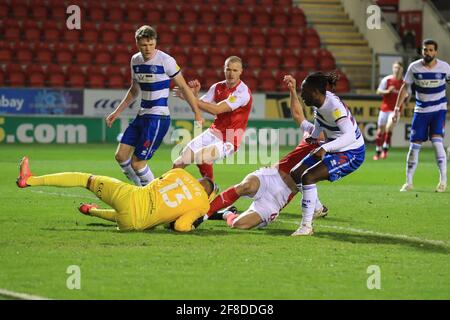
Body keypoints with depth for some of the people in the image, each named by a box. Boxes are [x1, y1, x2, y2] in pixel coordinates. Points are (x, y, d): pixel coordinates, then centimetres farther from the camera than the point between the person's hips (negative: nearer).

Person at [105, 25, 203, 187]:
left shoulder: (165, 60, -13)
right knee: (121, 155, 2)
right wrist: (117, 112, 22)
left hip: (158, 117, -7)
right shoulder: (135, 60, 7)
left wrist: (197, 113, -10)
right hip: (142, 116, 7)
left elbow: (183, 87, -7)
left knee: (137, 162, -11)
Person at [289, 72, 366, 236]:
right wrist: (313, 136, 15)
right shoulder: (319, 101, -6)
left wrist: (325, 148, -54)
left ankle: (306, 226, -18)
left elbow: (350, 135, -44)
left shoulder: (333, 107, -32)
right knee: (295, 174, 11)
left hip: (351, 154, -10)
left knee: (308, 177, -25)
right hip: (331, 149, 10)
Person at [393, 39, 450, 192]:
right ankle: (409, 182, 9)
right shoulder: (414, 67, -6)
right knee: (414, 145, -1)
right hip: (420, 111, 2)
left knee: (437, 141, -18)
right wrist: (397, 108, -1)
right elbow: (405, 87, 4)